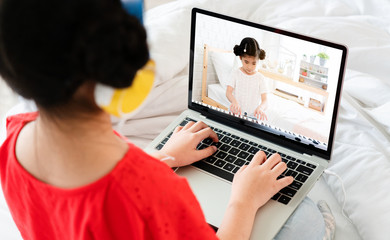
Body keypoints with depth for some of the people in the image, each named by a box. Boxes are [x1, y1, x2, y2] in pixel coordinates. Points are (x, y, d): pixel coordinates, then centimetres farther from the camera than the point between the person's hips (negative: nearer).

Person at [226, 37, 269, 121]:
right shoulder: (236, 73, 6)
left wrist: (260, 108, -27)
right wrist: (234, 102, -27)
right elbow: (228, 92, -2)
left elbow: (264, 100, -2)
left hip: (253, 116, 0)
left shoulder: (260, 78, 5)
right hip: (235, 114, 0)